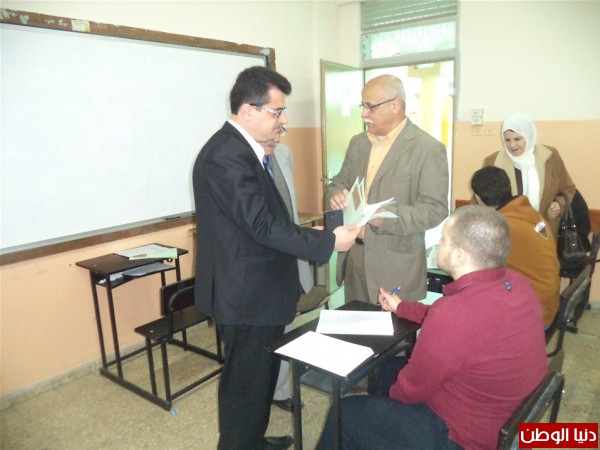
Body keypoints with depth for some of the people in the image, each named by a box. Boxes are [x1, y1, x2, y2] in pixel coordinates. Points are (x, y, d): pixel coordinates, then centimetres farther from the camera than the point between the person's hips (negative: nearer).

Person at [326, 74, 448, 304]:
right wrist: (336, 194, -9)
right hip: (353, 257, 6)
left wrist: (388, 217, -29)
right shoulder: (357, 143, 9)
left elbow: (435, 209, -14)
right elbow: (340, 182, 16)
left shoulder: (428, 149, -10)